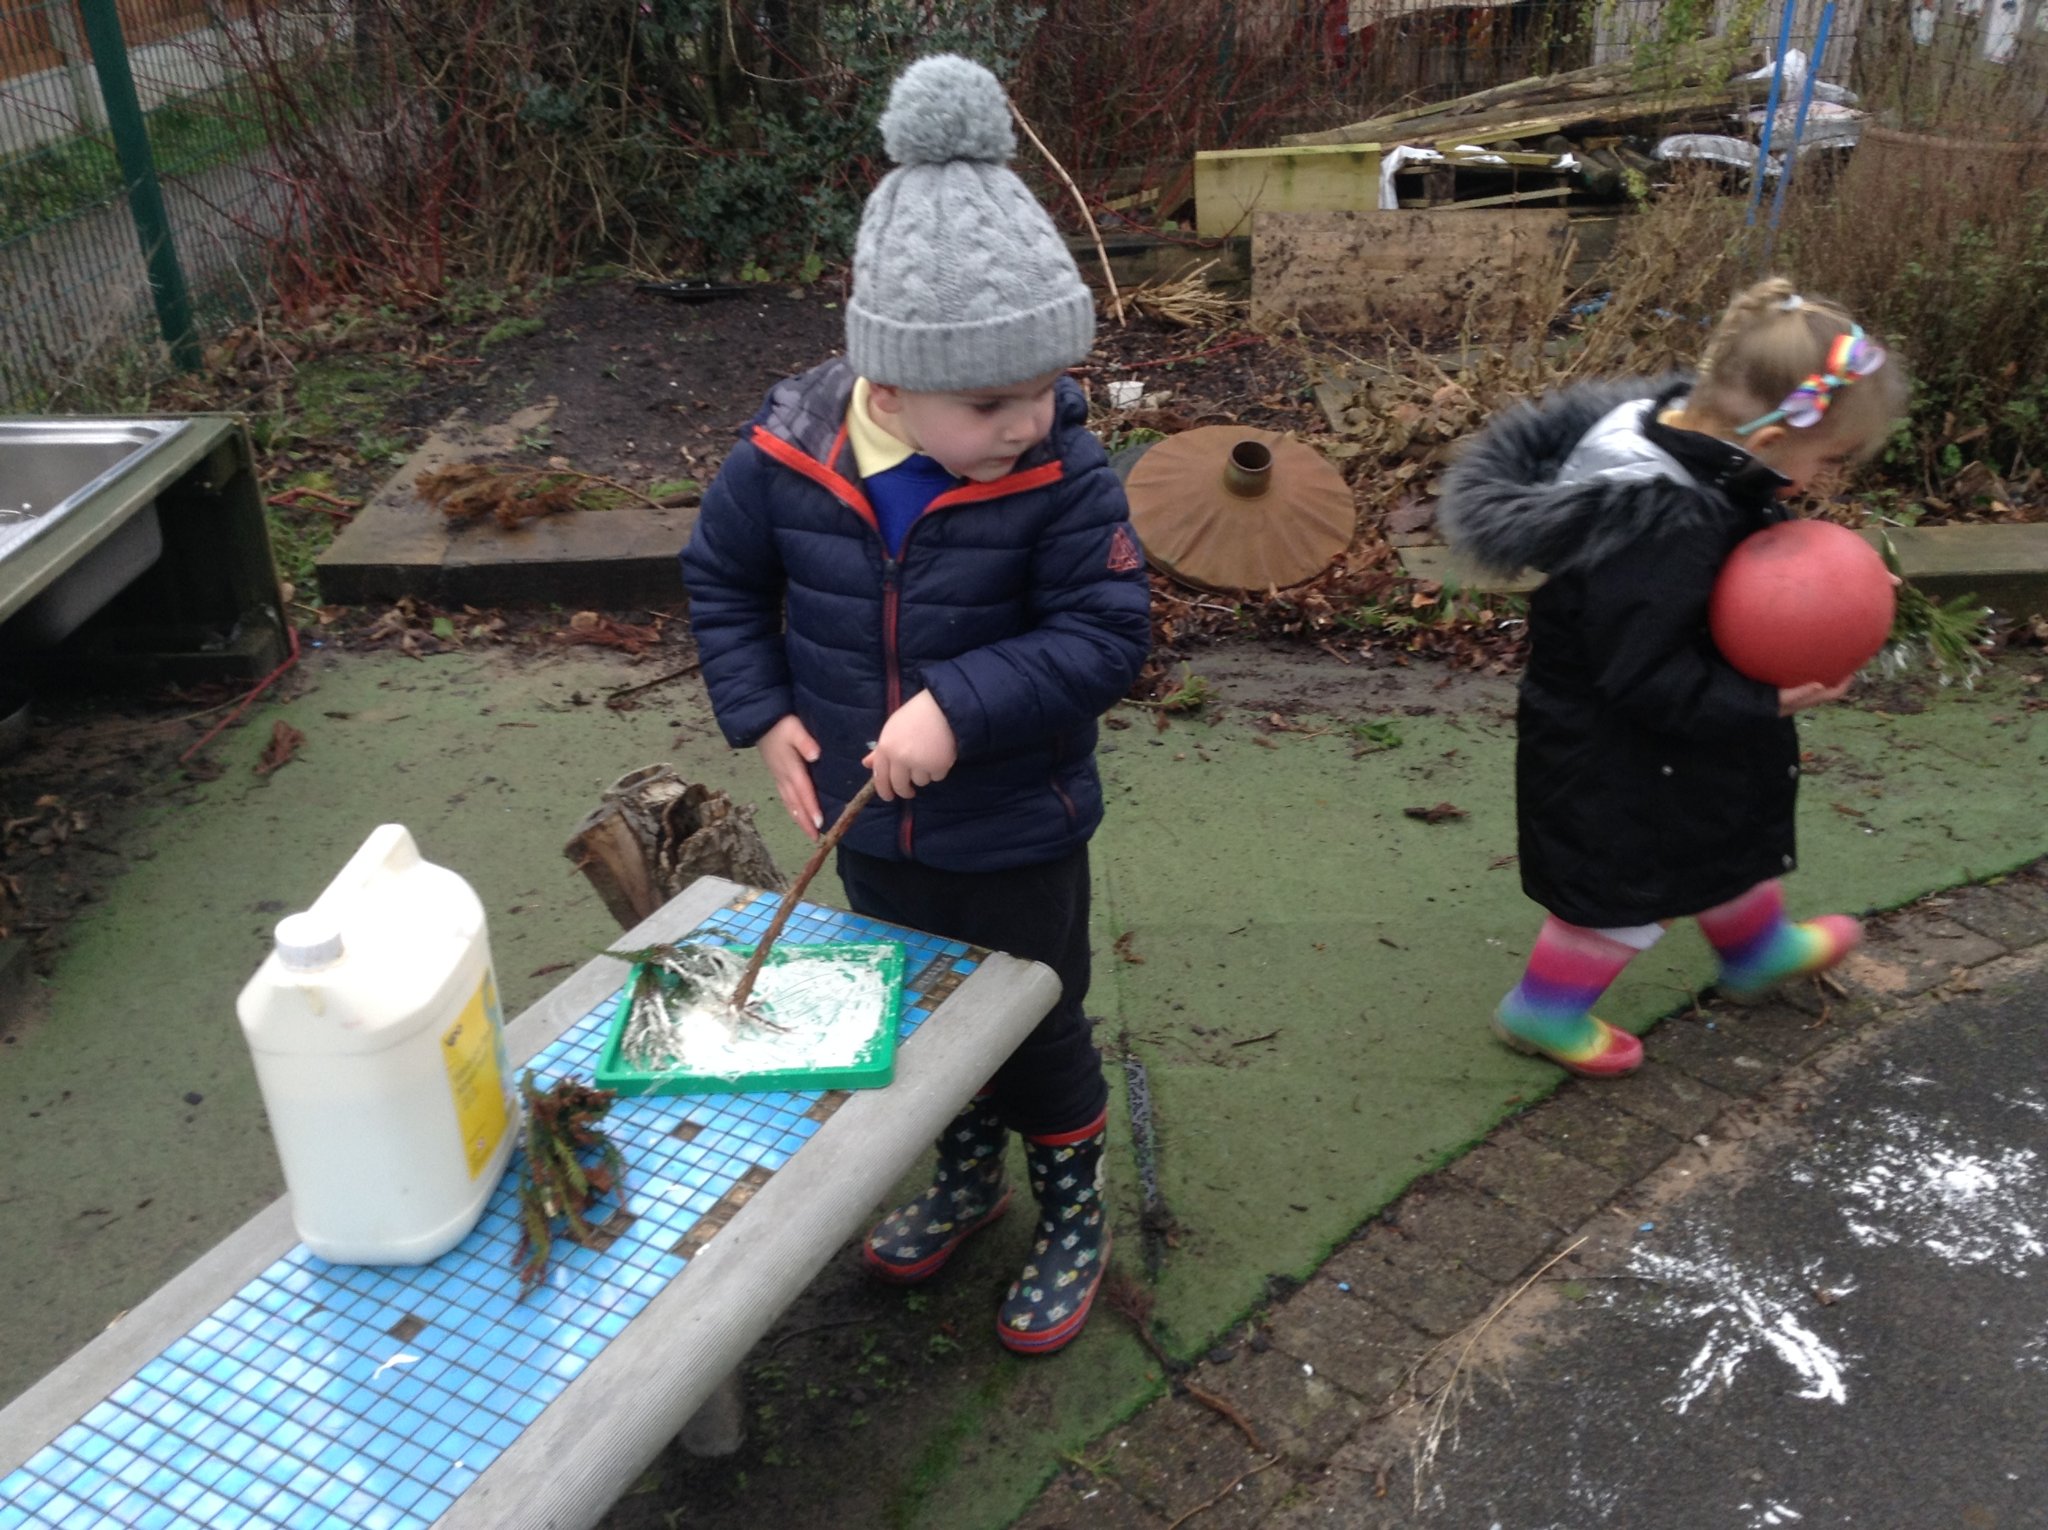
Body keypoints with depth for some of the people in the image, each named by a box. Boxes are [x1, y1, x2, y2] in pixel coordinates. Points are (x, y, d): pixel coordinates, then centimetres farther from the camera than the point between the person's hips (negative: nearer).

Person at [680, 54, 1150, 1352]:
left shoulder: (1064, 474, -23)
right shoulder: (788, 456, -15)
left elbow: (1109, 634, -23)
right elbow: (723, 575, 2)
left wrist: (962, 705, -33)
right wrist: (763, 712, -7)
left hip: (1016, 840, -3)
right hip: (871, 829, 4)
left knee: (1038, 1030, 14)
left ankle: (1075, 1216, 41)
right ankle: (968, 1174, 52)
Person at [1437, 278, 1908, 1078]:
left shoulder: (1672, 422, -10)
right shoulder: (1663, 530, -39)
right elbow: (1645, 678, -32)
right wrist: (1765, 703, -27)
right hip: (1614, 752, -10)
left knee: (1729, 830, 31)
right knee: (1626, 882, 11)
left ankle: (1758, 945, 57)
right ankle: (1546, 1011, 32)